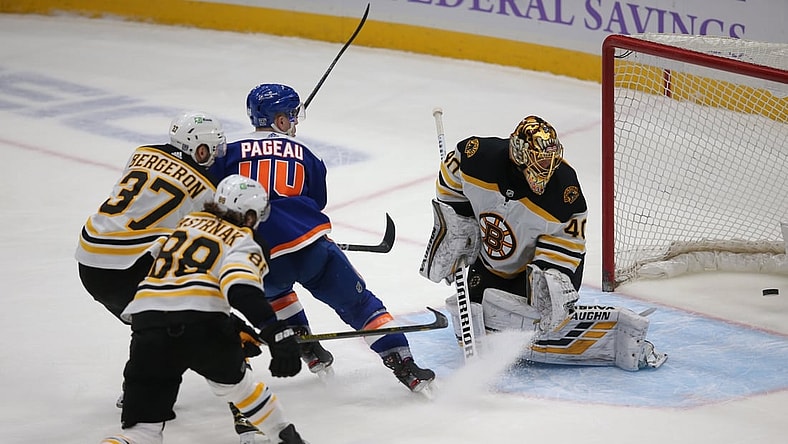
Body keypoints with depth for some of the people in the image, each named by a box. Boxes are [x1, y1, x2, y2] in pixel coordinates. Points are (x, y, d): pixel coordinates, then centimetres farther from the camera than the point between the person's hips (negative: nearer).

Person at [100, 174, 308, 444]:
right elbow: (241, 288, -12)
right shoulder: (242, 242, 9)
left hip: (147, 323, 3)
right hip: (201, 325, -3)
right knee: (231, 377, 30)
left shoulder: (190, 221, 27)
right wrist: (277, 331, -23)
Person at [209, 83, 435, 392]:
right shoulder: (301, 154, 14)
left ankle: (308, 349, 30)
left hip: (255, 260, 1)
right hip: (309, 247, -1)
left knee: (272, 288, 37)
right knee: (359, 302, 10)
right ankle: (403, 364, -1)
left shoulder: (229, 154, 10)